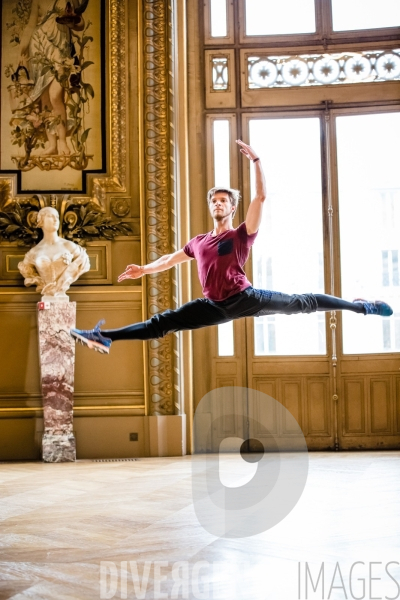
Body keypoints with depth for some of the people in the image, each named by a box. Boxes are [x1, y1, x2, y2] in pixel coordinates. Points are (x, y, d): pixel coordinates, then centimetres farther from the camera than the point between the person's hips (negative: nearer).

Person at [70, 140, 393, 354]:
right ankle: (106, 337, -9)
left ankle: (361, 306, 9)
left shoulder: (242, 235, 4)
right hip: (216, 306, 4)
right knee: (161, 323, -4)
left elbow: (261, 196, -5)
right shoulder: (199, 242, 19)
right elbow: (172, 258, 35)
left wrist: (256, 159, -11)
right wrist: (144, 269, 28)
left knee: (301, 303, -3)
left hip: (246, 297, -4)